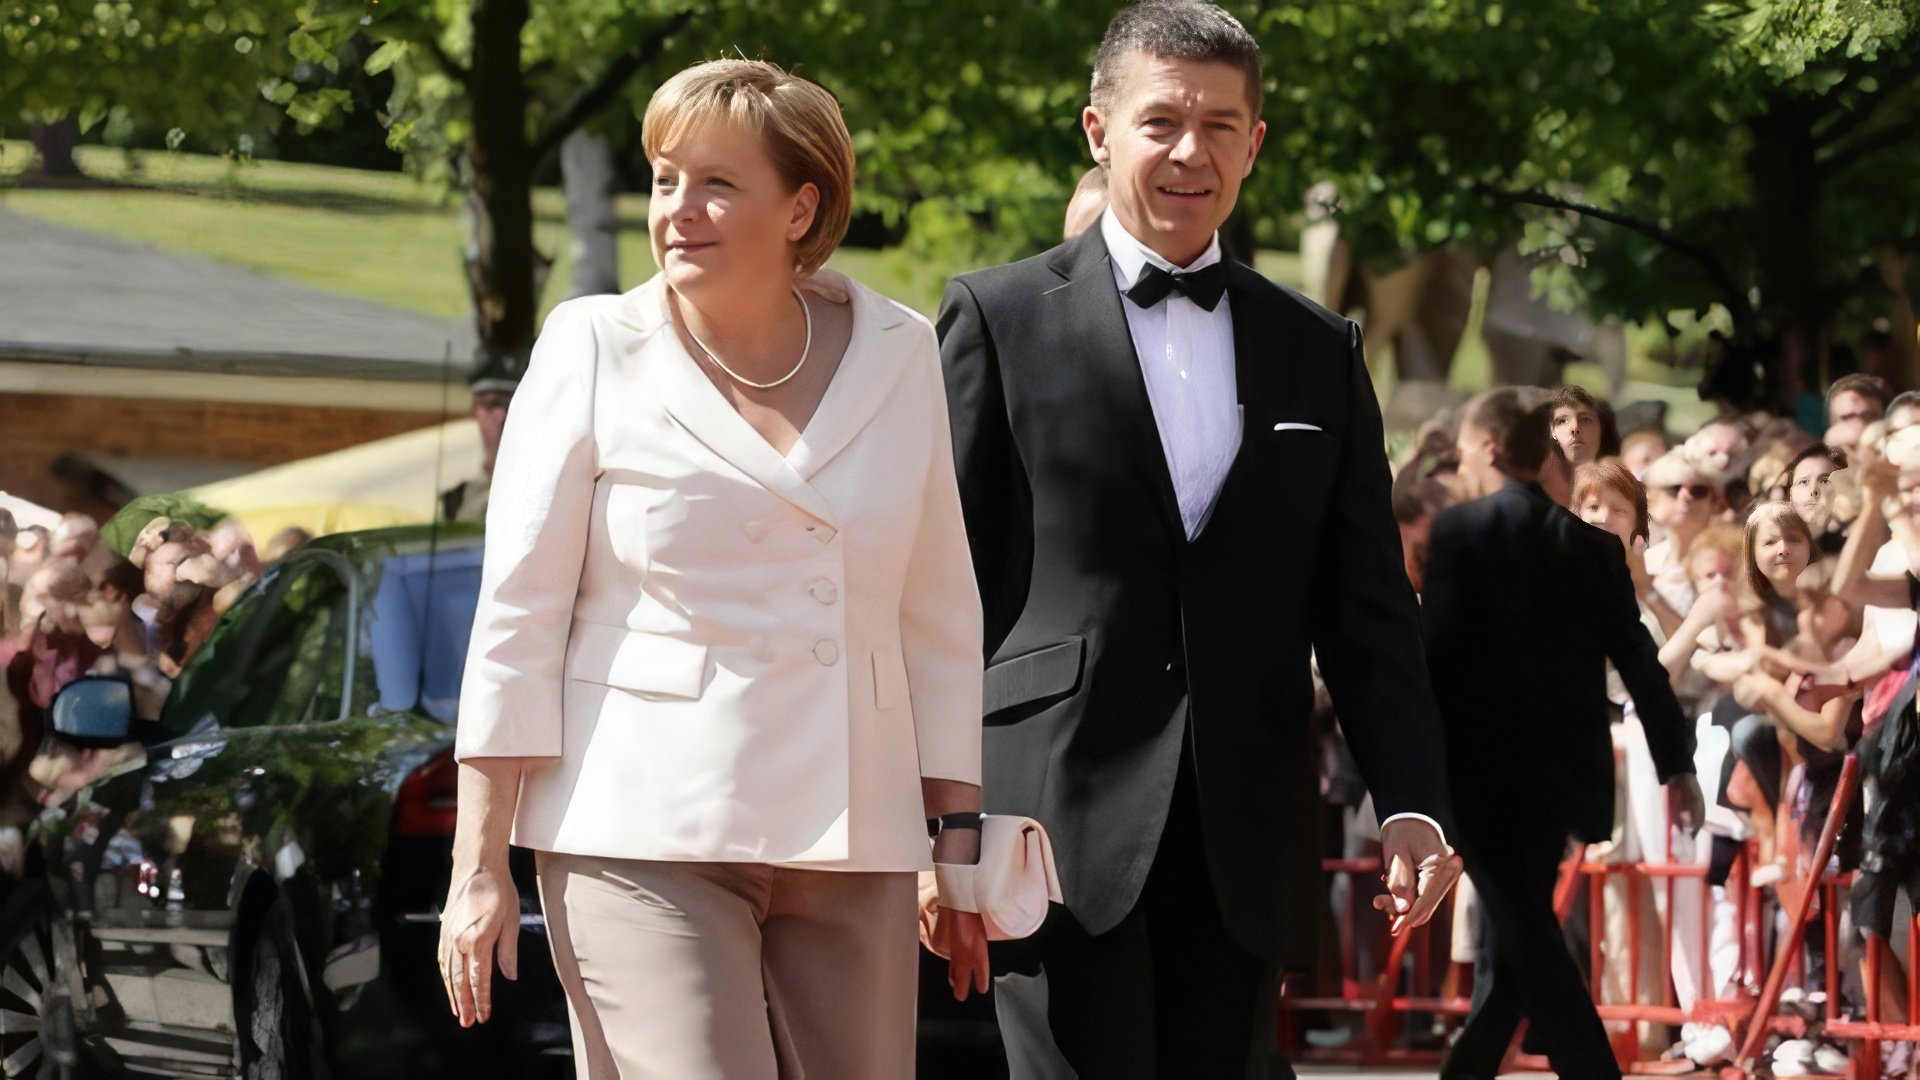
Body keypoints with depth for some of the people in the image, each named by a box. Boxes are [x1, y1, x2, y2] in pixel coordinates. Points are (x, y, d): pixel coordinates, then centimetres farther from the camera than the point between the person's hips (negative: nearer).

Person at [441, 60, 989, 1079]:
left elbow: (939, 613, 14)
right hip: (643, 840, -3)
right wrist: (479, 865, -3)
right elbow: (517, 618, 1)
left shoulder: (898, 355, 8)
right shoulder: (596, 352, 1)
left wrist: (959, 828, 12)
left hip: (851, 845, 3)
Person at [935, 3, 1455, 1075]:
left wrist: (1413, 803, 0)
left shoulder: (1319, 351, 14)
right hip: (1061, 826, -3)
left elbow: (1370, 611, 12)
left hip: (1243, 848, 4)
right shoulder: (1000, 319, 4)